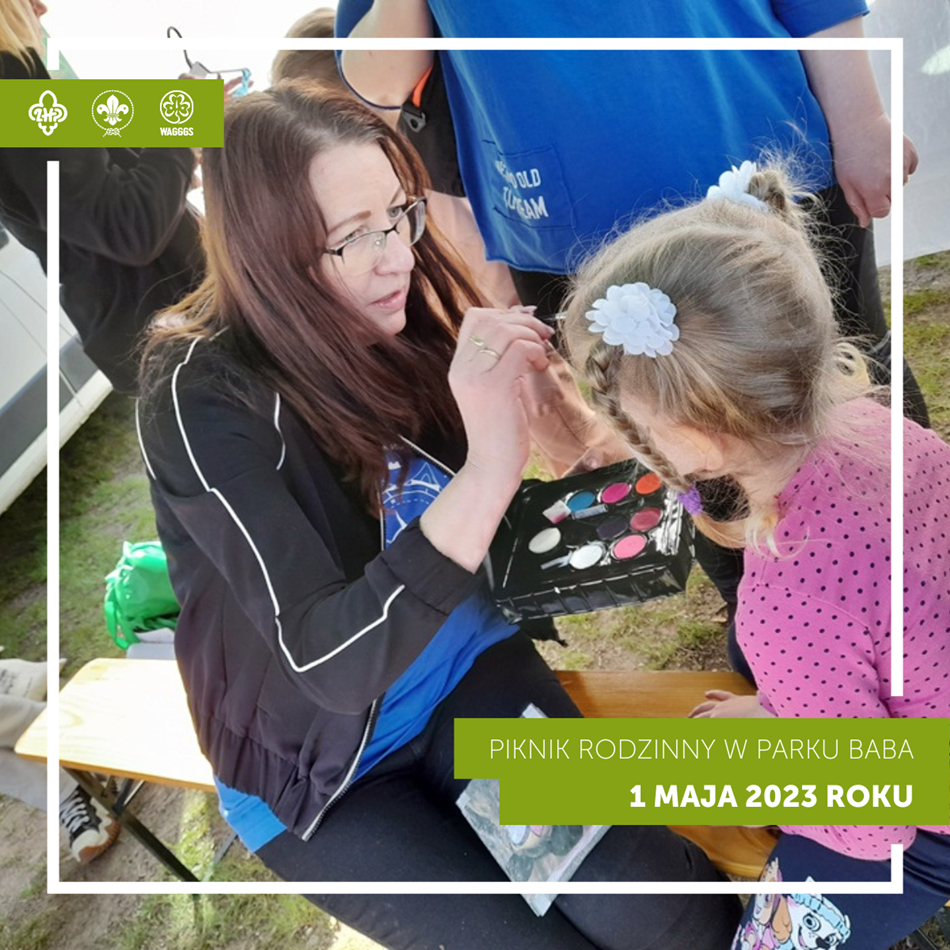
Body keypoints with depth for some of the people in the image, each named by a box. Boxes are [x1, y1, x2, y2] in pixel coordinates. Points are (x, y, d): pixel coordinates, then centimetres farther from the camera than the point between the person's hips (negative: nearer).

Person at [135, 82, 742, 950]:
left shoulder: (396, 314, -8)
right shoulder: (204, 397, -23)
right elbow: (327, 662, -31)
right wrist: (487, 470, -41)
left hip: (466, 667, 3)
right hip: (317, 760, -2)